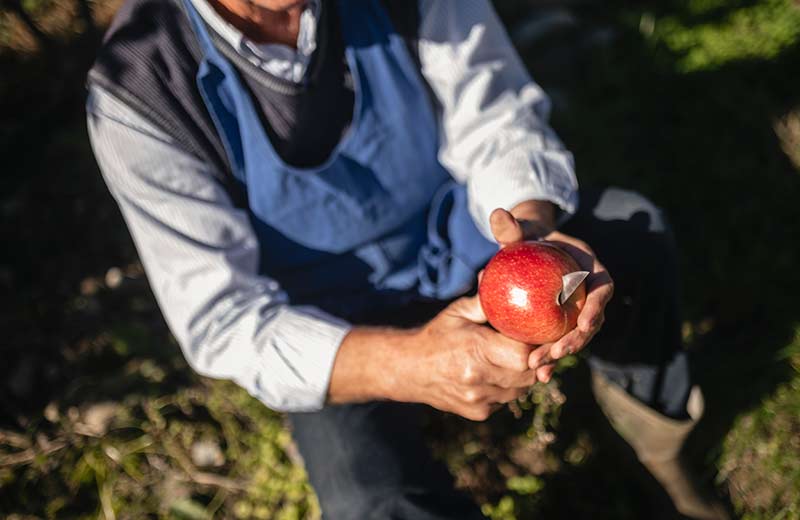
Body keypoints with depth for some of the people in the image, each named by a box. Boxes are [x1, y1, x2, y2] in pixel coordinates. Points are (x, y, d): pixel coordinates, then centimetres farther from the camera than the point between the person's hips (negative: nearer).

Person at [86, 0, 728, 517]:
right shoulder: (139, 93, -24)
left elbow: (496, 125, -13)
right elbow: (223, 322, -25)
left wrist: (532, 234, -37)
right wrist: (407, 364, -42)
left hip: (466, 236, 3)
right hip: (335, 334, -2)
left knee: (634, 229, -21)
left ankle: (646, 405, 11)